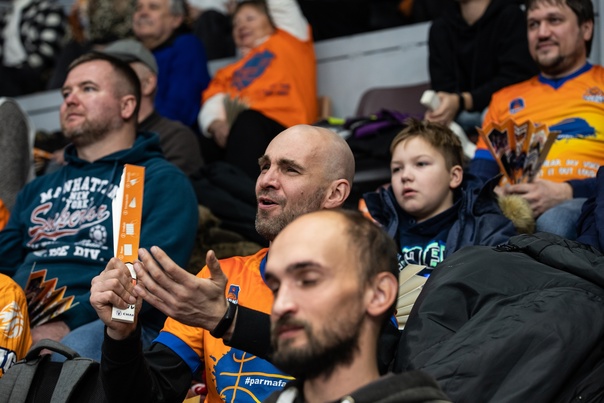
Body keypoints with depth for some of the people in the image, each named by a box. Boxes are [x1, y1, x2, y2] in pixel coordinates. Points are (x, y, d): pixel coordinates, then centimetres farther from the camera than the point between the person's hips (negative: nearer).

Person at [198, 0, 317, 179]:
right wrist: (216, 124, -10)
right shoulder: (229, 72, 33)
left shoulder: (289, 40, 29)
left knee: (247, 123, -40)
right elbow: (211, 106, 16)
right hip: (230, 131, 3)